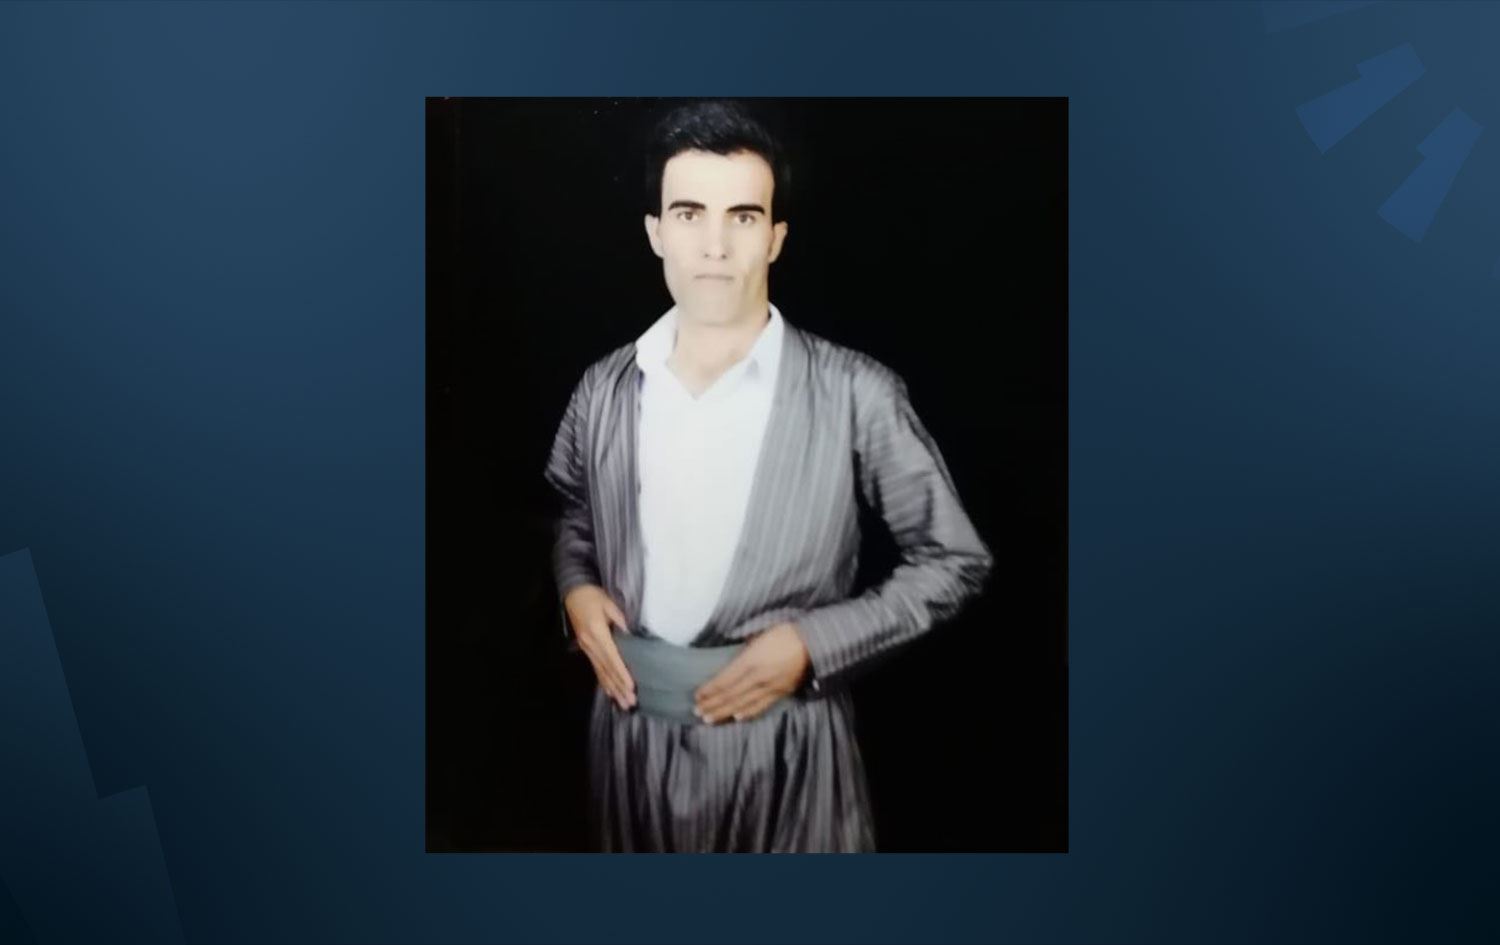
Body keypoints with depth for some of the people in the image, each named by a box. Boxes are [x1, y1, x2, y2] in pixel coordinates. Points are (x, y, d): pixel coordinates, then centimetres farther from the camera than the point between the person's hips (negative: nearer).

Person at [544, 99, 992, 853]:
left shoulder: (856, 394, -11)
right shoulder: (603, 389, 0)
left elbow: (955, 560, -4)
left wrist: (814, 643, -14)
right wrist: (575, 589, -1)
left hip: (786, 744, -3)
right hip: (632, 732, 4)